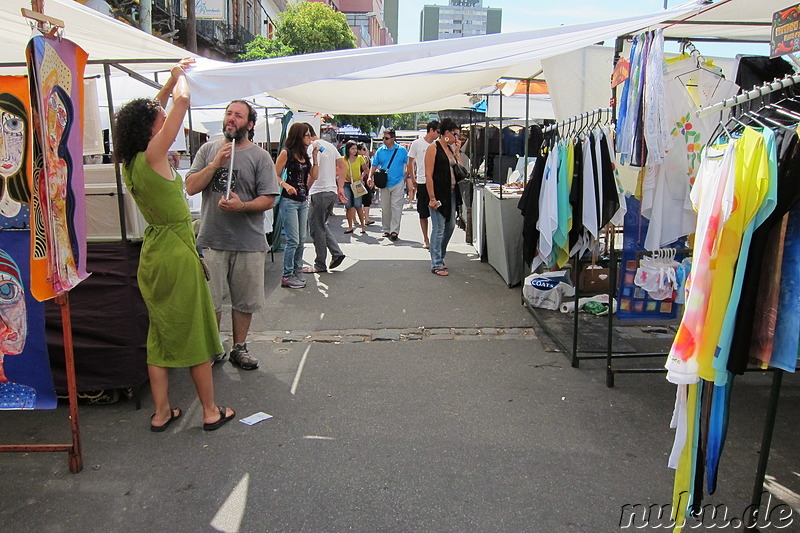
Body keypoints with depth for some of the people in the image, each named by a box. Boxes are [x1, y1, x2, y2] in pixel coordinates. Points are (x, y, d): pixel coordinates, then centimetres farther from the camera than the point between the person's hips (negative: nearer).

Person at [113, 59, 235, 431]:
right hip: (177, 253, -8)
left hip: (152, 254, 8)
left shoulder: (131, 162, 6)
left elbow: (152, 109, 23)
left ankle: (161, 412, 22)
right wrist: (180, 77, 2)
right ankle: (211, 411, 15)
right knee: (196, 333, 3)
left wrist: (172, 79, 24)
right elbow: (183, 100, -18)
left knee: (160, 334, 14)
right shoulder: (152, 156, -16)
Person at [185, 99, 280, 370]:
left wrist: (242, 206, -21)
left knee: (244, 301, 9)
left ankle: (239, 348, 27)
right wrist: (216, 163, -12)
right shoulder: (208, 150, 8)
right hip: (212, 239, 1)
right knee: (210, 300, 8)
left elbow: (268, 200, -4)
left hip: (249, 241, -1)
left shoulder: (260, 156, 0)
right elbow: (191, 187, -1)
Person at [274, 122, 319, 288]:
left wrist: (315, 156, 4)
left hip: (303, 201, 8)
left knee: (301, 240, 11)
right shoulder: (286, 153, -8)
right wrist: (286, 185, -27)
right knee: (293, 240, -8)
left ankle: (297, 272, 21)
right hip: (289, 201, -8)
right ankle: (287, 276, 0)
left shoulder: (304, 154, 14)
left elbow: (315, 176, 9)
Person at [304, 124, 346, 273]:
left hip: (318, 193, -9)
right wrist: (340, 187, 15)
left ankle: (320, 265, 8)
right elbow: (343, 167, 14)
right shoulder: (330, 145, 14)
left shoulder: (311, 148, -12)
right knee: (322, 226, 21)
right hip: (332, 192, 9)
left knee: (316, 229, 1)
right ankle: (337, 253, 10)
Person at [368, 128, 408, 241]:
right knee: (385, 208, 7)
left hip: (397, 183, -3)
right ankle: (386, 230, 17)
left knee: (396, 207, -8)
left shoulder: (401, 150, 1)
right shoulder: (380, 151, 7)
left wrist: (405, 176, -2)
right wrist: (370, 177, -4)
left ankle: (394, 231, -8)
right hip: (384, 184, 3)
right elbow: (374, 166, 11)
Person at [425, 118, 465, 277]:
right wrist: (432, 198, -19)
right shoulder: (433, 148, -9)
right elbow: (428, 175, -14)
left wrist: (457, 152, 6)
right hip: (439, 193, -8)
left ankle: (439, 258, 28)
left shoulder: (451, 148, 15)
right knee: (439, 229, -5)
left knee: (450, 226, 14)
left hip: (451, 193, 8)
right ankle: (436, 265, 3)